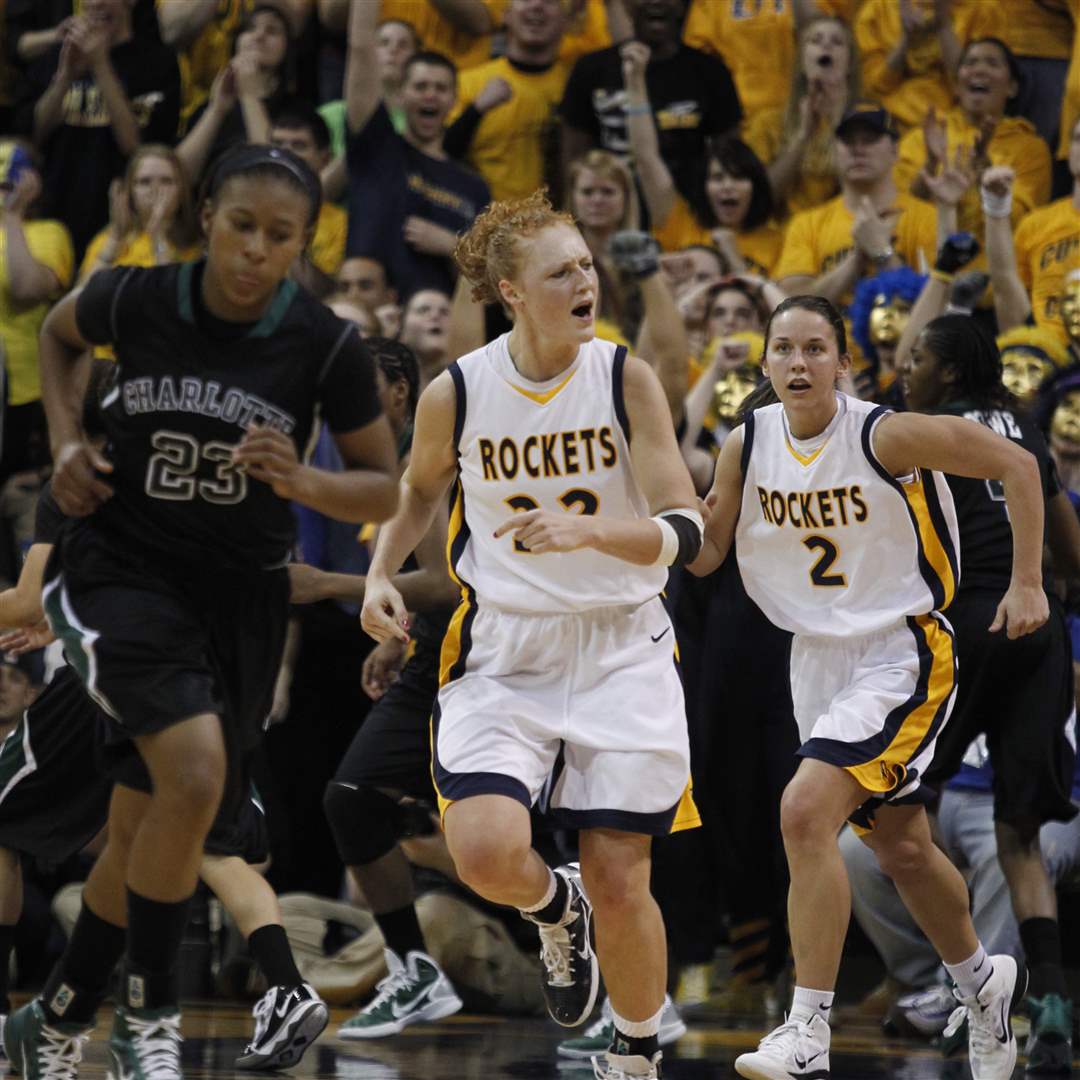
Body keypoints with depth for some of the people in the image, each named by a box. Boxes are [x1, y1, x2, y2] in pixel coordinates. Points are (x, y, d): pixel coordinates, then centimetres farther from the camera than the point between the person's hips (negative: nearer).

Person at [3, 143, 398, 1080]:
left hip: (241, 597, 2)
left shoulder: (326, 346, -10)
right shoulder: (136, 300, -9)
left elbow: (384, 493, -1)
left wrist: (301, 481, -21)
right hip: (121, 569, -2)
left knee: (145, 835, 9)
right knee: (196, 773, -26)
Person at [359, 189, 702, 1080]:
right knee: (485, 851, -21)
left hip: (621, 651, -1)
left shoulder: (626, 380, -9)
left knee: (620, 882, -2)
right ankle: (557, 913, 15)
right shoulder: (455, 394, -5)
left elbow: (683, 531, -14)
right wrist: (382, 574, 1)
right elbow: (422, 492, 17)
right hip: (503, 651, 1)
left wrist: (585, 530, -31)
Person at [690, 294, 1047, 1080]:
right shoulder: (747, 446, -2)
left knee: (806, 813, -23)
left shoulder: (886, 436, -19)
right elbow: (705, 556, 7)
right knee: (901, 848, 19)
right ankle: (984, 983, 45)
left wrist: (1027, 585, -12)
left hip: (902, 653, -7)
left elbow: (1015, 464, -11)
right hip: (819, 657, 7)